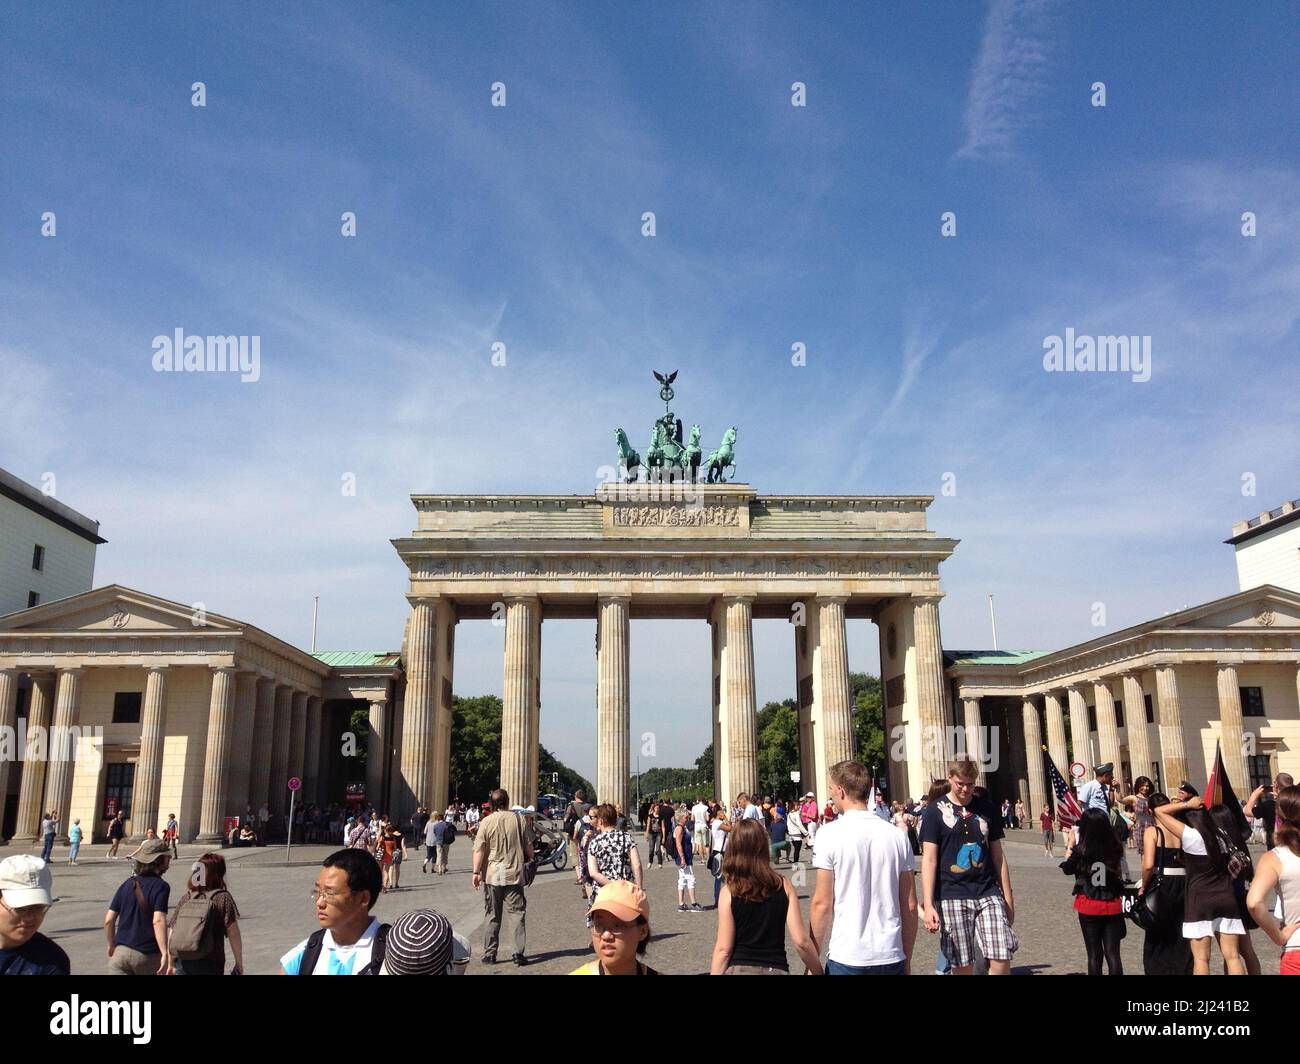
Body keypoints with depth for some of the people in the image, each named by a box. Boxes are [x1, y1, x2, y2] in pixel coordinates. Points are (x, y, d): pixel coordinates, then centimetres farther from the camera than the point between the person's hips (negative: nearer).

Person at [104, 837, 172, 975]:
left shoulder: (127, 885, 6)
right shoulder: (160, 886, -11)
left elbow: (109, 920, 5)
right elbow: (158, 921, -22)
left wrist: (111, 944, 22)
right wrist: (165, 954, -25)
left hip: (121, 951, 4)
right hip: (148, 955, -4)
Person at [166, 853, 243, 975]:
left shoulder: (186, 899, 7)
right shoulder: (222, 898, -6)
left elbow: (171, 933, 7)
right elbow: (233, 933, -11)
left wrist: (172, 965, 16)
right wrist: (239, 964, -4)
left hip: (182, 965, 4)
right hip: (209, 965, -4)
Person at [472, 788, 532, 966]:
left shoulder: (486, 822, -6)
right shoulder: (518, 818, -2)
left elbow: (479, 850, -9)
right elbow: (528, 845, 4)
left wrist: (476, 872, -2)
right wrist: (531, 858, 21)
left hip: (492, 875, 0)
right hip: (514, 873, 0)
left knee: (492, 916, 11)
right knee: (519, 913, 7)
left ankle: (490, 954, 14)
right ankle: (519, 953, 2)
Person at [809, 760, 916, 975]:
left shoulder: (830, 834, -9)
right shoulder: (897, 835, 3)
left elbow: (822, 904, -9)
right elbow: (910, 906, 7)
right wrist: (907, 960, 17)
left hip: (846, 958, -4)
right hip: (892, 957, 4)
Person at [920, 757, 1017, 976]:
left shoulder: (986, 809, 9)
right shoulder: (936, 811, -2)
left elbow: (998, 856, 14)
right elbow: (929, 859, -6)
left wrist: (1008, 898, 11)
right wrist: (928, 905, -13)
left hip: (988, 894, 3)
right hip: (952, 898, -3)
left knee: (1002, 960, -7)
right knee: (963, 965, 3)